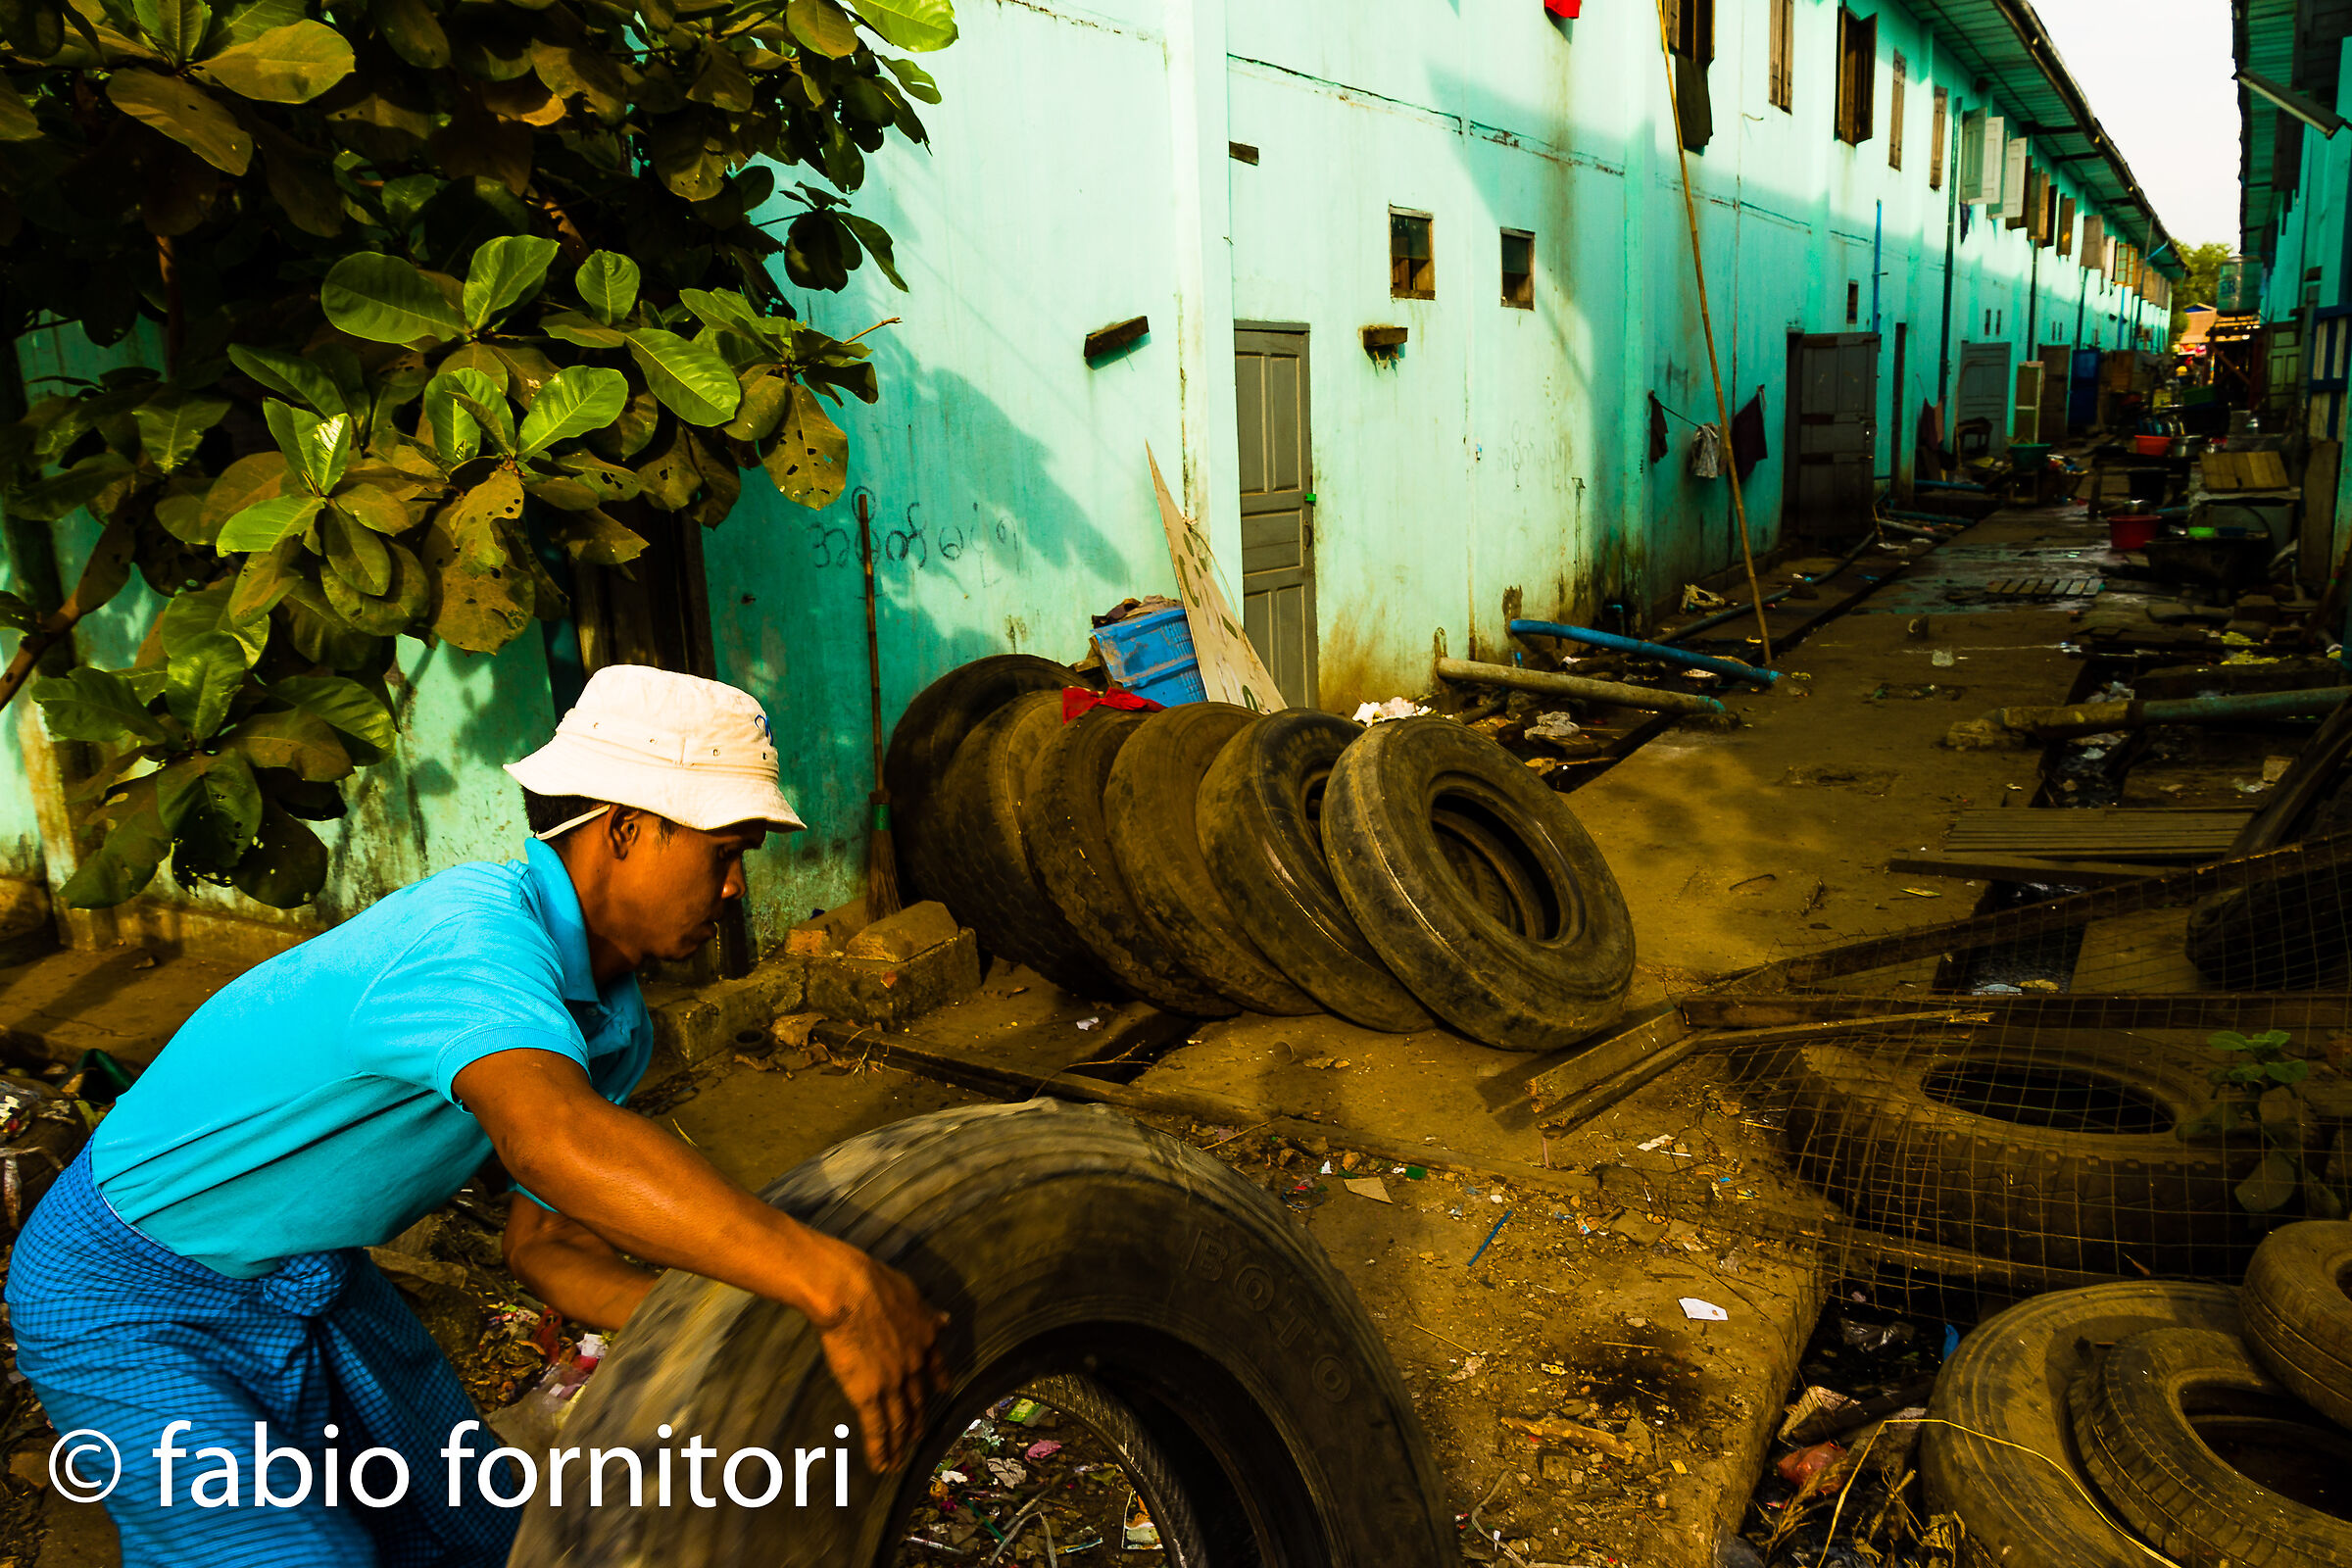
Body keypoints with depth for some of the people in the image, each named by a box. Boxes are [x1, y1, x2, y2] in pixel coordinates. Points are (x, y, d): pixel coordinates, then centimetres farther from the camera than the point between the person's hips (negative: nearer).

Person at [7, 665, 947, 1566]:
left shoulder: (613, 1022, -5)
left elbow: (545, 1245, 1)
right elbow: (552, 1138, -55)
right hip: (129, 1303, -8)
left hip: (307, 1282, 8)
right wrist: (836, 1285, -60)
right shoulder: (474, 931, -35)